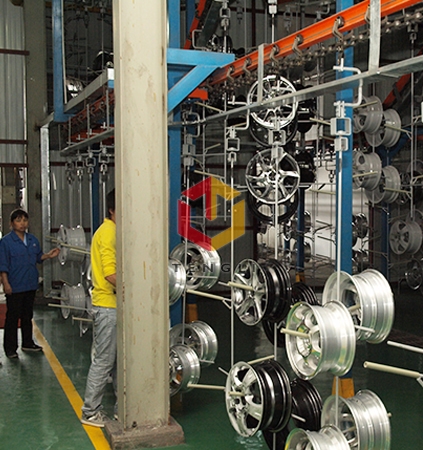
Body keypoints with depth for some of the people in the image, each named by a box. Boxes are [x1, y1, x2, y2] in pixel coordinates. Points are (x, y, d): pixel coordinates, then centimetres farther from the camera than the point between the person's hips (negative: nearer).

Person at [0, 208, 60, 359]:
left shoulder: (33, 239, 8)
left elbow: (38, 256, 19)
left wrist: (48, 255, -1)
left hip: (30, 285, 6)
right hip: (15, 287, -6)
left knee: (27, 315, 16)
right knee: (12, 317, 1)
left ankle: (27, 343, 28)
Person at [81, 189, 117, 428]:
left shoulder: (111, 230, 14)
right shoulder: (109, 232, -17)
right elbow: (111, 274, -25)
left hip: (114, 304, 10)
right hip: (108, 305, -10)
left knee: (117, 358, 17)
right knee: (104, 360, -1)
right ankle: (91, 412, 10)